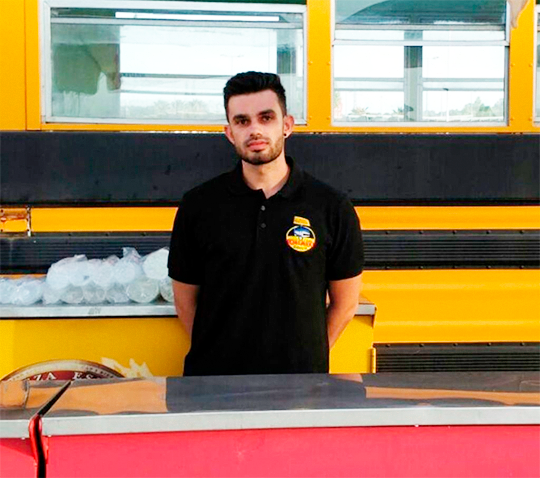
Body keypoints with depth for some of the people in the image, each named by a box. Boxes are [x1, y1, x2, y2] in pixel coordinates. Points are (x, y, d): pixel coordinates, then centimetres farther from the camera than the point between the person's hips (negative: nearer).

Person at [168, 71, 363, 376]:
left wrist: (307, 357, 3)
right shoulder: (198, 206, 0)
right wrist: (212, 354, 3)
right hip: (214, 374, 1)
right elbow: (185, 300, 5)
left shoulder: (332, 208, -2)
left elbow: (345, 303, 4)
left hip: (301, 377, 0)